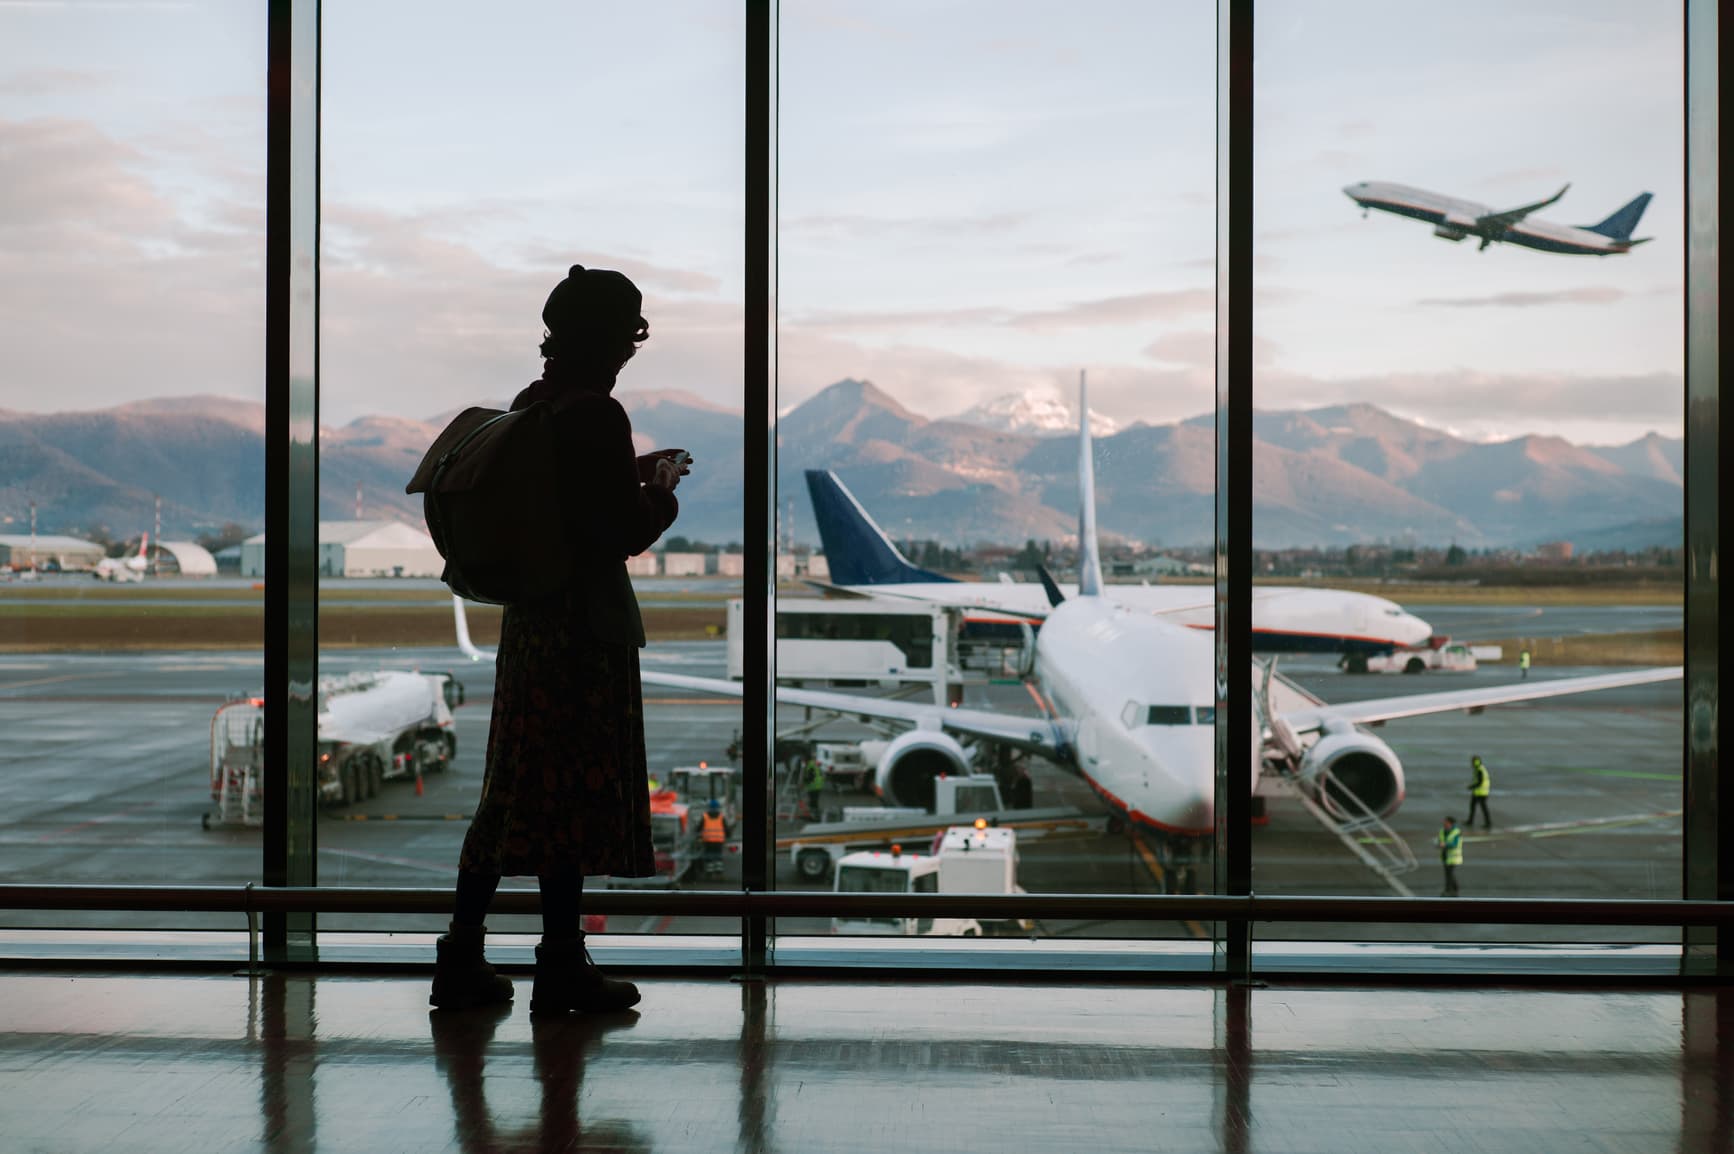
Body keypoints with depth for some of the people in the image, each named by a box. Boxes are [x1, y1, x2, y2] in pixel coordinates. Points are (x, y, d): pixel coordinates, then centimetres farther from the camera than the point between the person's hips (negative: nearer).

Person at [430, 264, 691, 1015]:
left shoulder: (532, 404, 9)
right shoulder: (597, 415, -17)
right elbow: (626, 532, -16)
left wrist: (632, 475, 19)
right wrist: (662, 489, 1)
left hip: (531, 612, 9)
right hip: (587, 620, -8)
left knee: (517, 784, 13)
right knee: (574, 789, 1)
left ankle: (461, 958, 15)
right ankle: (562, 967, 10)